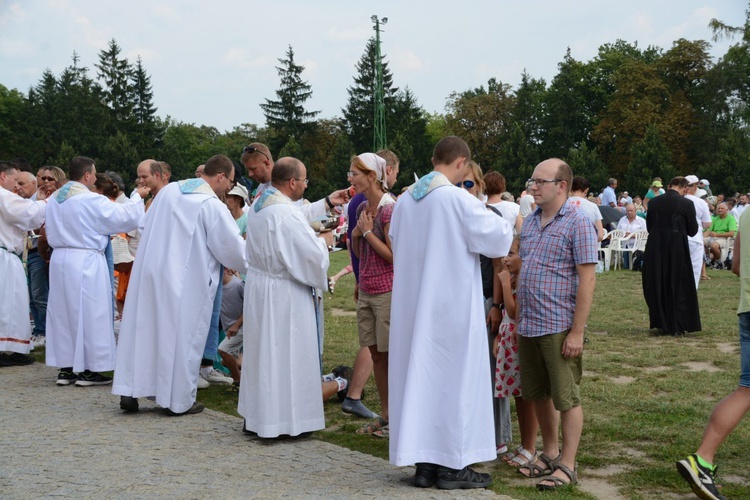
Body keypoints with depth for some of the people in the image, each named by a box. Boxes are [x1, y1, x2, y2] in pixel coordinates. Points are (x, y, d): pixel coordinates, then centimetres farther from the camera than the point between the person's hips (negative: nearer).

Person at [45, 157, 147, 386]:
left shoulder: (54, 199, 9)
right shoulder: (92, 200, -15)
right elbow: (125, 217, -9)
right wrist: (137, 196, 7)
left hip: (60, 258, 8)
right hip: (85, 261, -7)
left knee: (63, 312, 12)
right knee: (89, 314, 0)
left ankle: (65, 368, 16)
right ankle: (88, 370, 4)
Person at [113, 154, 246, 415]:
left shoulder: (168, 190, 6)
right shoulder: (212, 205, -13)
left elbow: (144, 227, 15)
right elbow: (233, 248, -10)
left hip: (150, 272, 6)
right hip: (185, 281, -6)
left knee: (143, 329, 11)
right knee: (183, 336, 4)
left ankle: (129, 391, 15)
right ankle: (179, 400, 13)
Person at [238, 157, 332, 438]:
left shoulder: (258, 205, 6)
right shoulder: (287, 214, -23)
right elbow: (313, 255, -23)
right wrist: (324, 241, -2)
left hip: (258, 288, 9)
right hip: (284, 294, -9)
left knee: (262, 352, 16)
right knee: (287, 355, 1)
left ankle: (255, 417, 25)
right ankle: (286, 421, 9)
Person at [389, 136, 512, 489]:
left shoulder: (404, 201, 6)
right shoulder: (458, 199, -14)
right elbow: (498, 237, -11)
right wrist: (508, 225, 12)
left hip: (412, 305, 6)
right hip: (452, 306, -6)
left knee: (420, 375, 10)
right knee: (454, 377, 2)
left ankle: (424, 462, 15)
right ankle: (452, 464, 7)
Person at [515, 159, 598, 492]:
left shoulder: (577, 224, -9)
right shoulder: (530, 222, 12)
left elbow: (587, 280, -13)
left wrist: (577, 332, -17)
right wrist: (519, 318, 13)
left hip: (559, 327, -7)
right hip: (528, 326, 7)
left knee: (566, 398, 1)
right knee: (538, 395, 15)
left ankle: (567, 465, 11)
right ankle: (549, 453, 30)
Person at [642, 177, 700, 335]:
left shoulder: (653, 202, -1)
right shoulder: (687, 204, -10)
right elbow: (692, 230, -2)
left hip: (655, 249, 3)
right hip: (677, 249, -3)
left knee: (657, 286, 14)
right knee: (678, 287, 9)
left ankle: (660, 323, 19)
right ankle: (677, 325, 12)